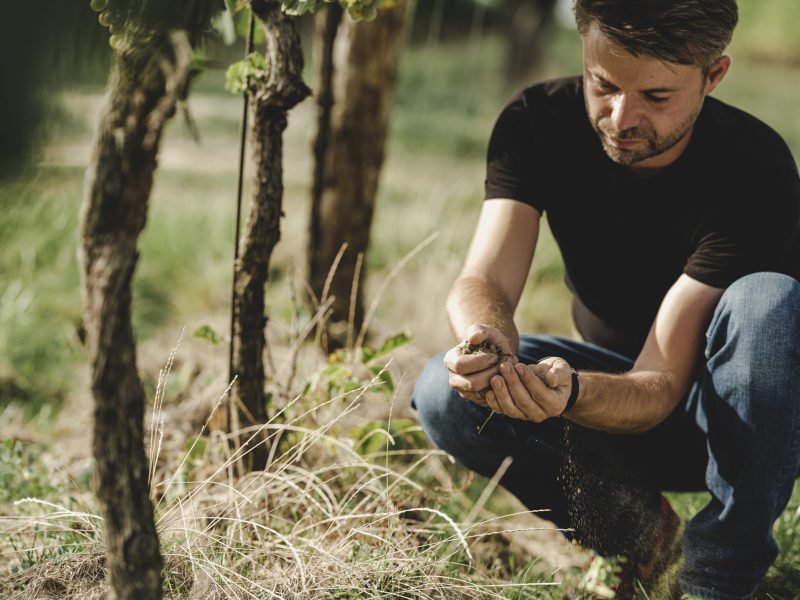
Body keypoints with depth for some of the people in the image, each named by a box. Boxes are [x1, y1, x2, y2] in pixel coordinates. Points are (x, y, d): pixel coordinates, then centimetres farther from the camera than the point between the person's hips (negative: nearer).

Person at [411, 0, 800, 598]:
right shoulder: (538, 122, -15)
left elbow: (659, 388, -31)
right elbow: (485, 282, -25)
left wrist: (567, 392, -52)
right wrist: (486, 344, -49)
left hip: (733, 407, -3)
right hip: (616, 384, 3)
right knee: (444, 394, -23)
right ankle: (640, 530, -5)